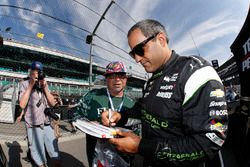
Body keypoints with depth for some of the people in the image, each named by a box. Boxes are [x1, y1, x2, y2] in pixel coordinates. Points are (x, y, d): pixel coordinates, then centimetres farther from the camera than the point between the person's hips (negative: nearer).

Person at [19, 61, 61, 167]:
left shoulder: (43, 84, 10)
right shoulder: (24, 84, -1)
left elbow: (52, 103, 5)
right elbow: (22, 105, -14)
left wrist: (45, 87, -4)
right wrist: (30, 86, -12)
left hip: (47, 125, 4)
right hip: (34, 127, -4)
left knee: (55, 155, 11)